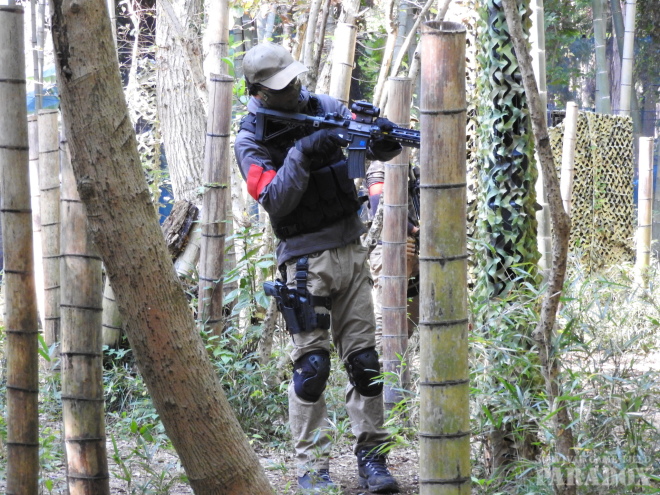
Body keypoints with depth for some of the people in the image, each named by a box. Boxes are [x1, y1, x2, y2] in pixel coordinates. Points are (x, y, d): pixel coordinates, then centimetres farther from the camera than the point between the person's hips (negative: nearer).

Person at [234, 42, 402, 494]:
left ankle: (372, 457, 11)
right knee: (312, 365, -6)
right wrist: (302, 154, -28)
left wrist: (384, 138, -17)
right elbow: (275, 200, -18)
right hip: (307, 260, -4)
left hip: (351, 250, 4)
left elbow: (379, 149, 6)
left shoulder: (324, 108, 5)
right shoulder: (252, 140, -7)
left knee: (365, 361, 4)